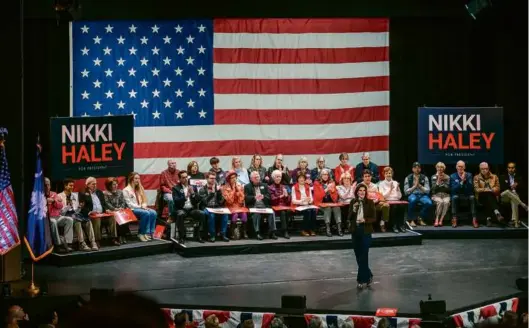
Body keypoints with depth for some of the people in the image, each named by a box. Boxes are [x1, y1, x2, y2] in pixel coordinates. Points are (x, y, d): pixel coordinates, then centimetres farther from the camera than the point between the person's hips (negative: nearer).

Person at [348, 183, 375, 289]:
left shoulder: (370, 203, -4)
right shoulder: (353, 203, 3)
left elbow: (374, 218, -4)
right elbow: (349, 218, 2)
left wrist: (365, 220, -21)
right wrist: (353, 210, -16)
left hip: (366, 231, -4)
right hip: (355, 231, 4)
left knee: (363, 256, -6)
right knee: (358, 256, 10)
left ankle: (362, 279, -1)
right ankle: (368, 276, 27)